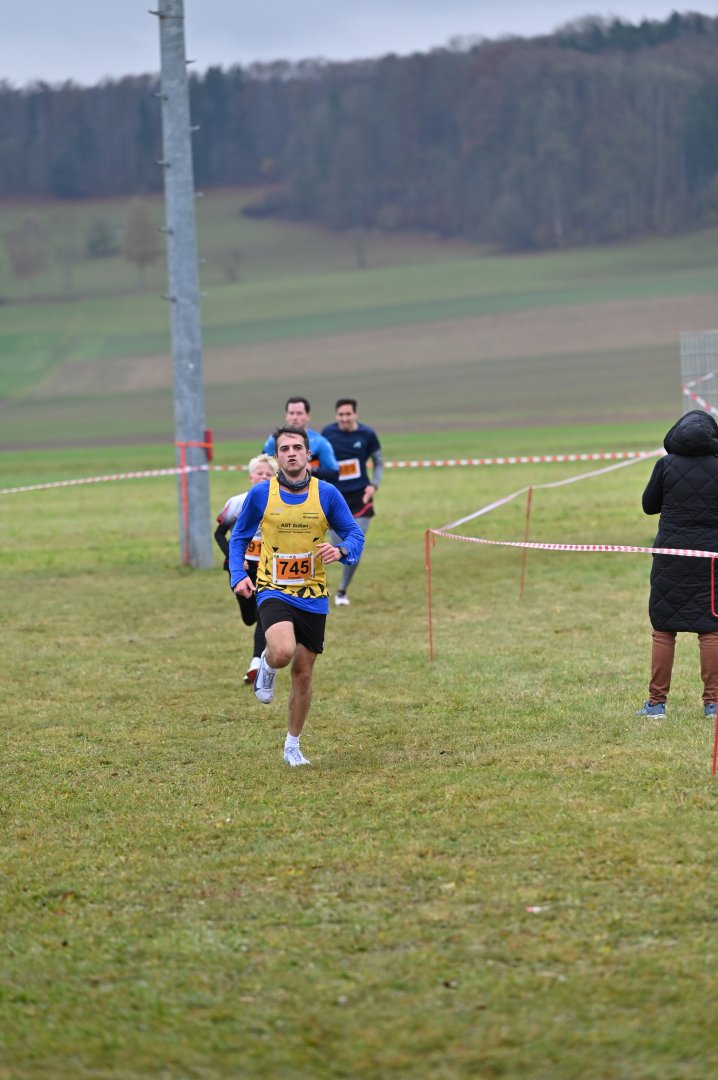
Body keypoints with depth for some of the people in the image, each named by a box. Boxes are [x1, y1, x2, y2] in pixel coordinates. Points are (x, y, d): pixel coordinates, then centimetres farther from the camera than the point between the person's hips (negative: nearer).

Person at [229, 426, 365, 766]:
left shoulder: (327, 493, -3)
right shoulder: (260, 494, -4)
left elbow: (355, 535, 4)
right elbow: (239, 536, 9)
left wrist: (341, 550, -19)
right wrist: (238, 576, -5)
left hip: (312, 596, 2)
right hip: (274, 590, -2)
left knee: (303, 673, 8)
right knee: (283, 652, -30)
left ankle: (292, 745, 26)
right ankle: (266, 665, 8)